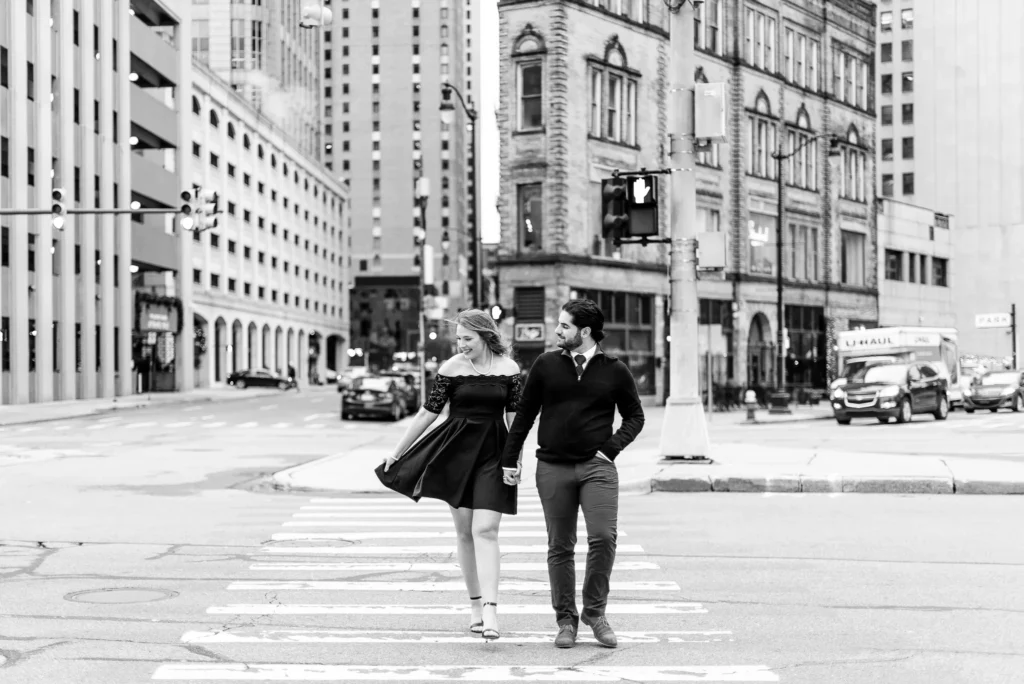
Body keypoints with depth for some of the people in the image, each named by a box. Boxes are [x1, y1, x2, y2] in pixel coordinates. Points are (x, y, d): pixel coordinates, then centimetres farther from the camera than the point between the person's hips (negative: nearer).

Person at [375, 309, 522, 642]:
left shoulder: (509, 368, -1)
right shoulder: (451, 368, -2)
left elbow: (515, 417, 3)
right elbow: (428, 413, 3)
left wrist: (516, 460, -5)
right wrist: (396, 453, 5)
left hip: (493, 454, -1)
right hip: (456, 452, 1)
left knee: (485, 530, -12)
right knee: (464, 531, 5)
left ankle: (490, 610, -16)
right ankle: (475, 604, 18)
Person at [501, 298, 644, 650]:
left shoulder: (615, 371, 3)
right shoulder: (546, 364, 5)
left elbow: (635, 416, 13)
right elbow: (525, 412, 10)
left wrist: (612, 446, -2)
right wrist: (509, 459, 8)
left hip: (597, 466, -1)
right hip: (553, 467, 1)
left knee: (603, 537, -14)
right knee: (560, 546, 5)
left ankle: (595, 612, 4)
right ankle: (565, 619, 16)